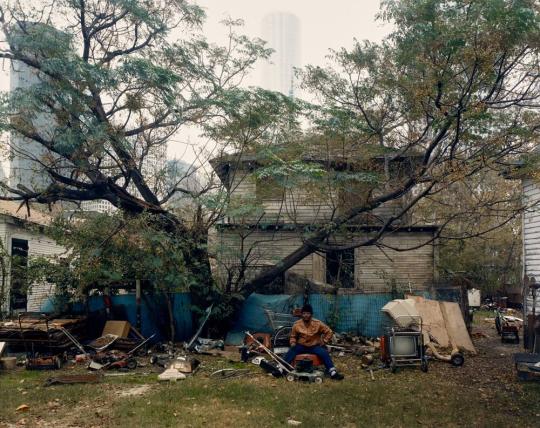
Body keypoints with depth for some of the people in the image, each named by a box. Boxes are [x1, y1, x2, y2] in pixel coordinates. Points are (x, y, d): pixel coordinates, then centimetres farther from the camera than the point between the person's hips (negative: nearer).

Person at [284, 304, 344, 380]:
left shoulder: (318, 323, -9)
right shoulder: (296, 324, -5)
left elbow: (329, 332, 1)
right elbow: (293, 336, 12)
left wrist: (324, 341, -6)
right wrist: (293, 343, -7)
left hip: (315, 346, -1)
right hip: (301, 346, 1)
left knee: (324, 353, -29)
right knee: (291, 351, -28)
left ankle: (333, 373, -30)